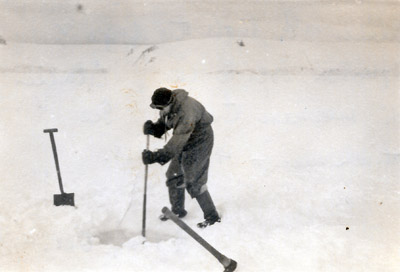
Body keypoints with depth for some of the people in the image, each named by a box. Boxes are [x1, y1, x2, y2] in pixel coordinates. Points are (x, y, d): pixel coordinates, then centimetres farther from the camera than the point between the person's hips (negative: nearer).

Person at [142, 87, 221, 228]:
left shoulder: (186, 112, -37)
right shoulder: (169, 106, -9)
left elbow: (178, 141, -40)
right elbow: (164, 123, 6)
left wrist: (157, 157, -44)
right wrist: (153, 128, -17)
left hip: (199, 142, -9)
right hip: (184, 142, 9)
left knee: (194, 182, -5)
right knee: (174, 175, 13)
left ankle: (212, 216, 13)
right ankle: (177, 210, 34)